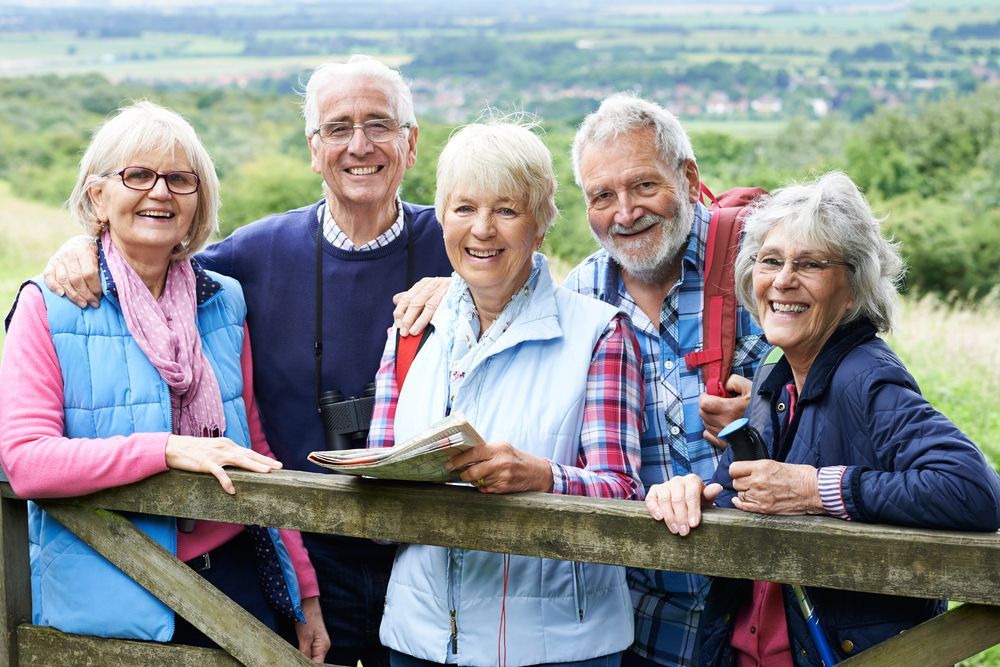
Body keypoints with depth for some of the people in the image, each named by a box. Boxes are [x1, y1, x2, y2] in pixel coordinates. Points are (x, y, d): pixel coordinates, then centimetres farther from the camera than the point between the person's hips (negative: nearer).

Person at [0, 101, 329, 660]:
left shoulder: (225, 302, 7)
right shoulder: (50, 309, -5)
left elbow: (257, 450, 11)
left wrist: (307, 593, 8)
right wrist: (168, 449, -23)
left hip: (233, 580, 4)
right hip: (109, 606, -3)